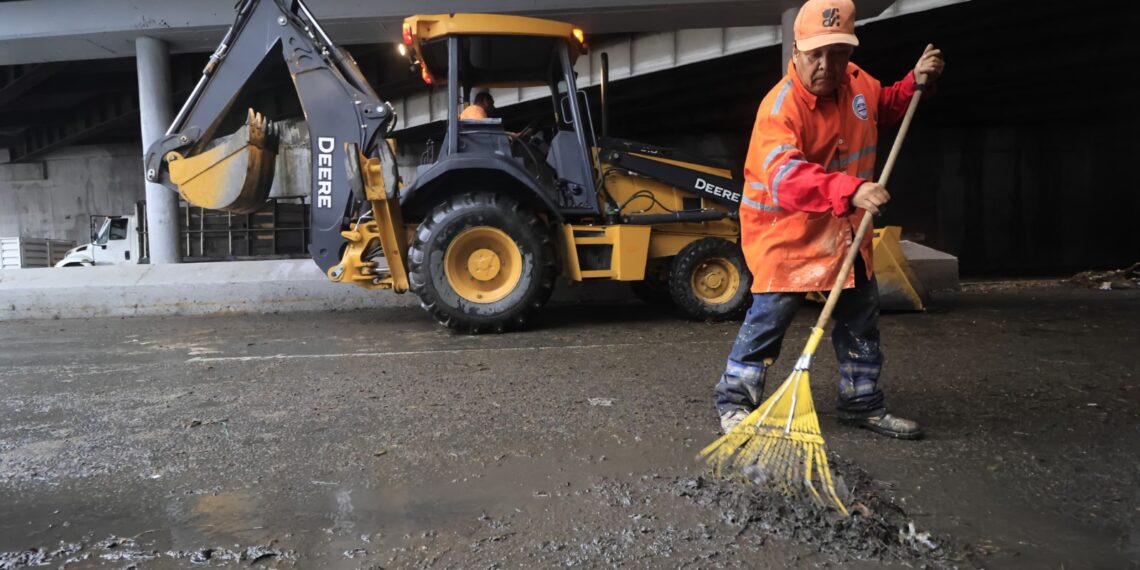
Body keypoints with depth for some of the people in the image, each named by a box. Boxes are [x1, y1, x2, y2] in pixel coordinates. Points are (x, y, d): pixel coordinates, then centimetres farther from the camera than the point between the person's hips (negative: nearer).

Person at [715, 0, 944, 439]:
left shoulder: (857, 81, 0)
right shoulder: (779, 106, -25)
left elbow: (885, 109, 24)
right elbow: (784, 174, -43)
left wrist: (915, 83, 4)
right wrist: (849, 190, -56)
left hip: (844, 231, 8)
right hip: (786, 231, -7)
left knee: (861, 319, 13)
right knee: (768, 317, -6)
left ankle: (862, 404, 29)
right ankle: (734, 401, 12)